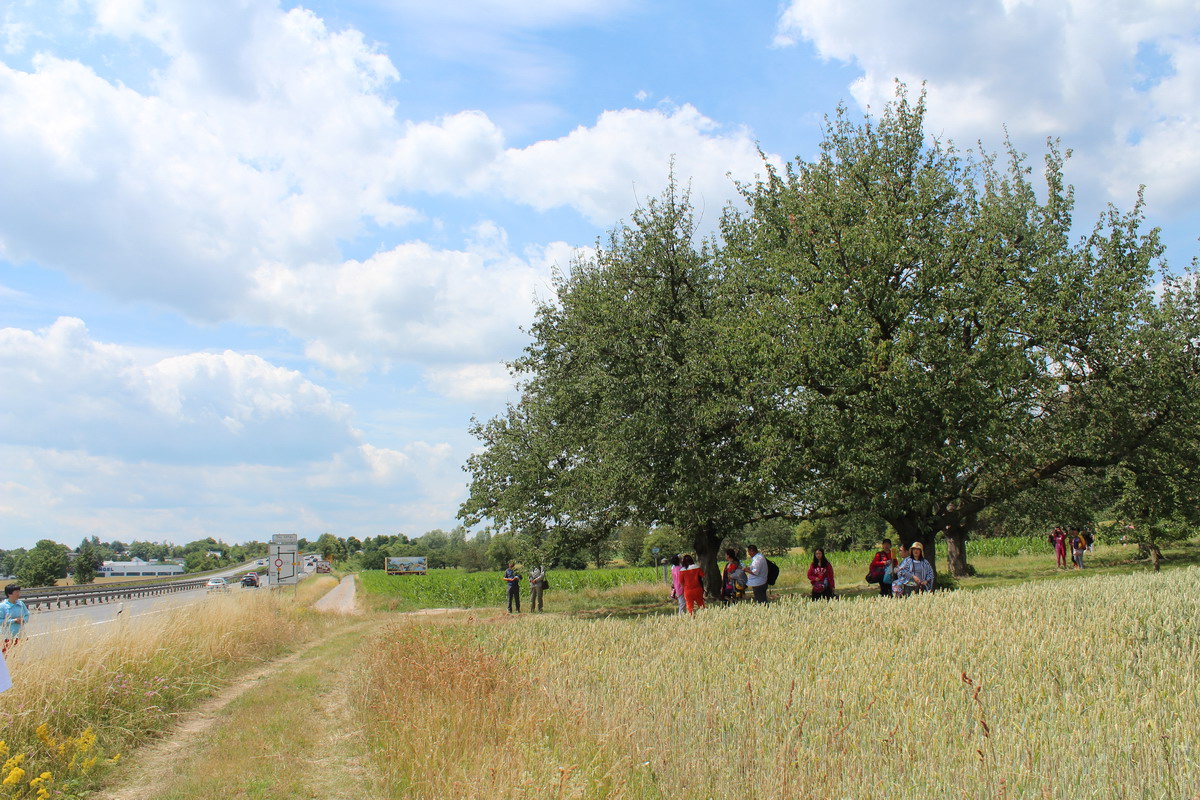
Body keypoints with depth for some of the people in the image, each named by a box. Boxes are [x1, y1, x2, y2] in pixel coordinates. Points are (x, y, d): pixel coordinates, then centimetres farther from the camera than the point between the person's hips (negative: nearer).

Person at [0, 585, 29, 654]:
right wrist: (14, 621, -19)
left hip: (21, 636, 5)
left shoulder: (21, 603, 5)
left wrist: (23, 620, -8)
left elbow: (27, 615, 13)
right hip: (8, 638, -5)